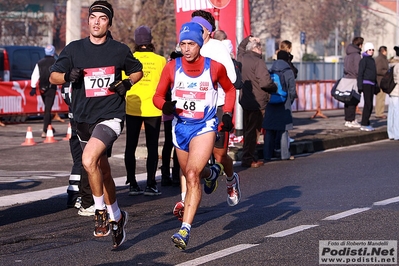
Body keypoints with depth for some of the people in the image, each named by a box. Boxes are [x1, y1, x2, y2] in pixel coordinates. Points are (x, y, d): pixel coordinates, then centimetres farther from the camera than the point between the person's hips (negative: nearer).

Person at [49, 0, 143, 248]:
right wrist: (68, 75, -17)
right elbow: (53, 76, 5)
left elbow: (138, 71, 16)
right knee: (102, 172, 15)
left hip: (111, 116, -4)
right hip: (84, 118, 4)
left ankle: (101, 210, -7)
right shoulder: (74, 49, 3)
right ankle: (116, 216, 33)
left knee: (89, 160, -25)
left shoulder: (120, 50, 0)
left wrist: (127, 83, -4)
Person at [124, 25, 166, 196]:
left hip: (132, 109, 1)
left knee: (131, 146, 8)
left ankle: (132, 184, 7)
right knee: (152, 147, 4)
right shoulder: (160, 60, -3)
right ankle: (150, 185, 1)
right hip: (153, 109, -1)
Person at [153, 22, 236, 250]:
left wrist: (228, 114, -1)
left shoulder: (215, 67, -9)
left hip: (204, 127, -4)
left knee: (192, 175, -22)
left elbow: (230, 89, 11)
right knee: (190, 175, 20)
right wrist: (166, 106, -21)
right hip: (180, 127, 4)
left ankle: (185, 230, -24)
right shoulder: (172, 67, -5)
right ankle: (212, 173, 58)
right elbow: (158, 96, 1)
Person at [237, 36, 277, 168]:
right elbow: (265, 83, -25)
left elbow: (241, 47, 31)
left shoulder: (242, 58, 5)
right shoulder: (258, 62, -18)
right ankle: (248, 159, -1)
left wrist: (248, 38, 18)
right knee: (253, 131, -2)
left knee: (248, 130, 16)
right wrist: (275, 88, -6)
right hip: (257, 102, -8)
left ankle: (251, 157, 22)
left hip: (245, 101, 8)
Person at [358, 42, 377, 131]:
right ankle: (364, 125, -11)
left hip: (372, 84, 8)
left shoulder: (372, 60, 17)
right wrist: (360, 86, -17)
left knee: (370, 105, 7)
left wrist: (376, 86, 23)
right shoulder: (364, 60, -8)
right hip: (366, 84, -8)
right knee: (368, 104, -12)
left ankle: (365, 123, 12)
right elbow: (360, 74, -12)